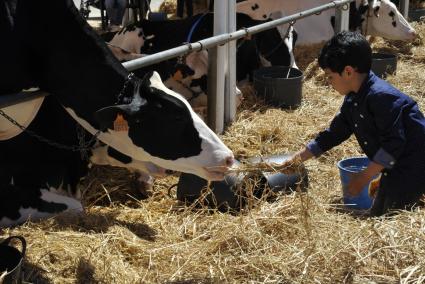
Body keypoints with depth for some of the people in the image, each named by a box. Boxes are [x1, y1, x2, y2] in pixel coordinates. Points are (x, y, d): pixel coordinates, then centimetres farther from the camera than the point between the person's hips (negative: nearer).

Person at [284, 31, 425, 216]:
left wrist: (364, 177, -21)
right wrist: (298, 158, 10)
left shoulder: (381, 96, -25)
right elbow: (333, 134, 13)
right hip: (393, 168, 9)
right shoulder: (353, 101, 5)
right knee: (377, 216, 18)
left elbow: (394, 144, -26)